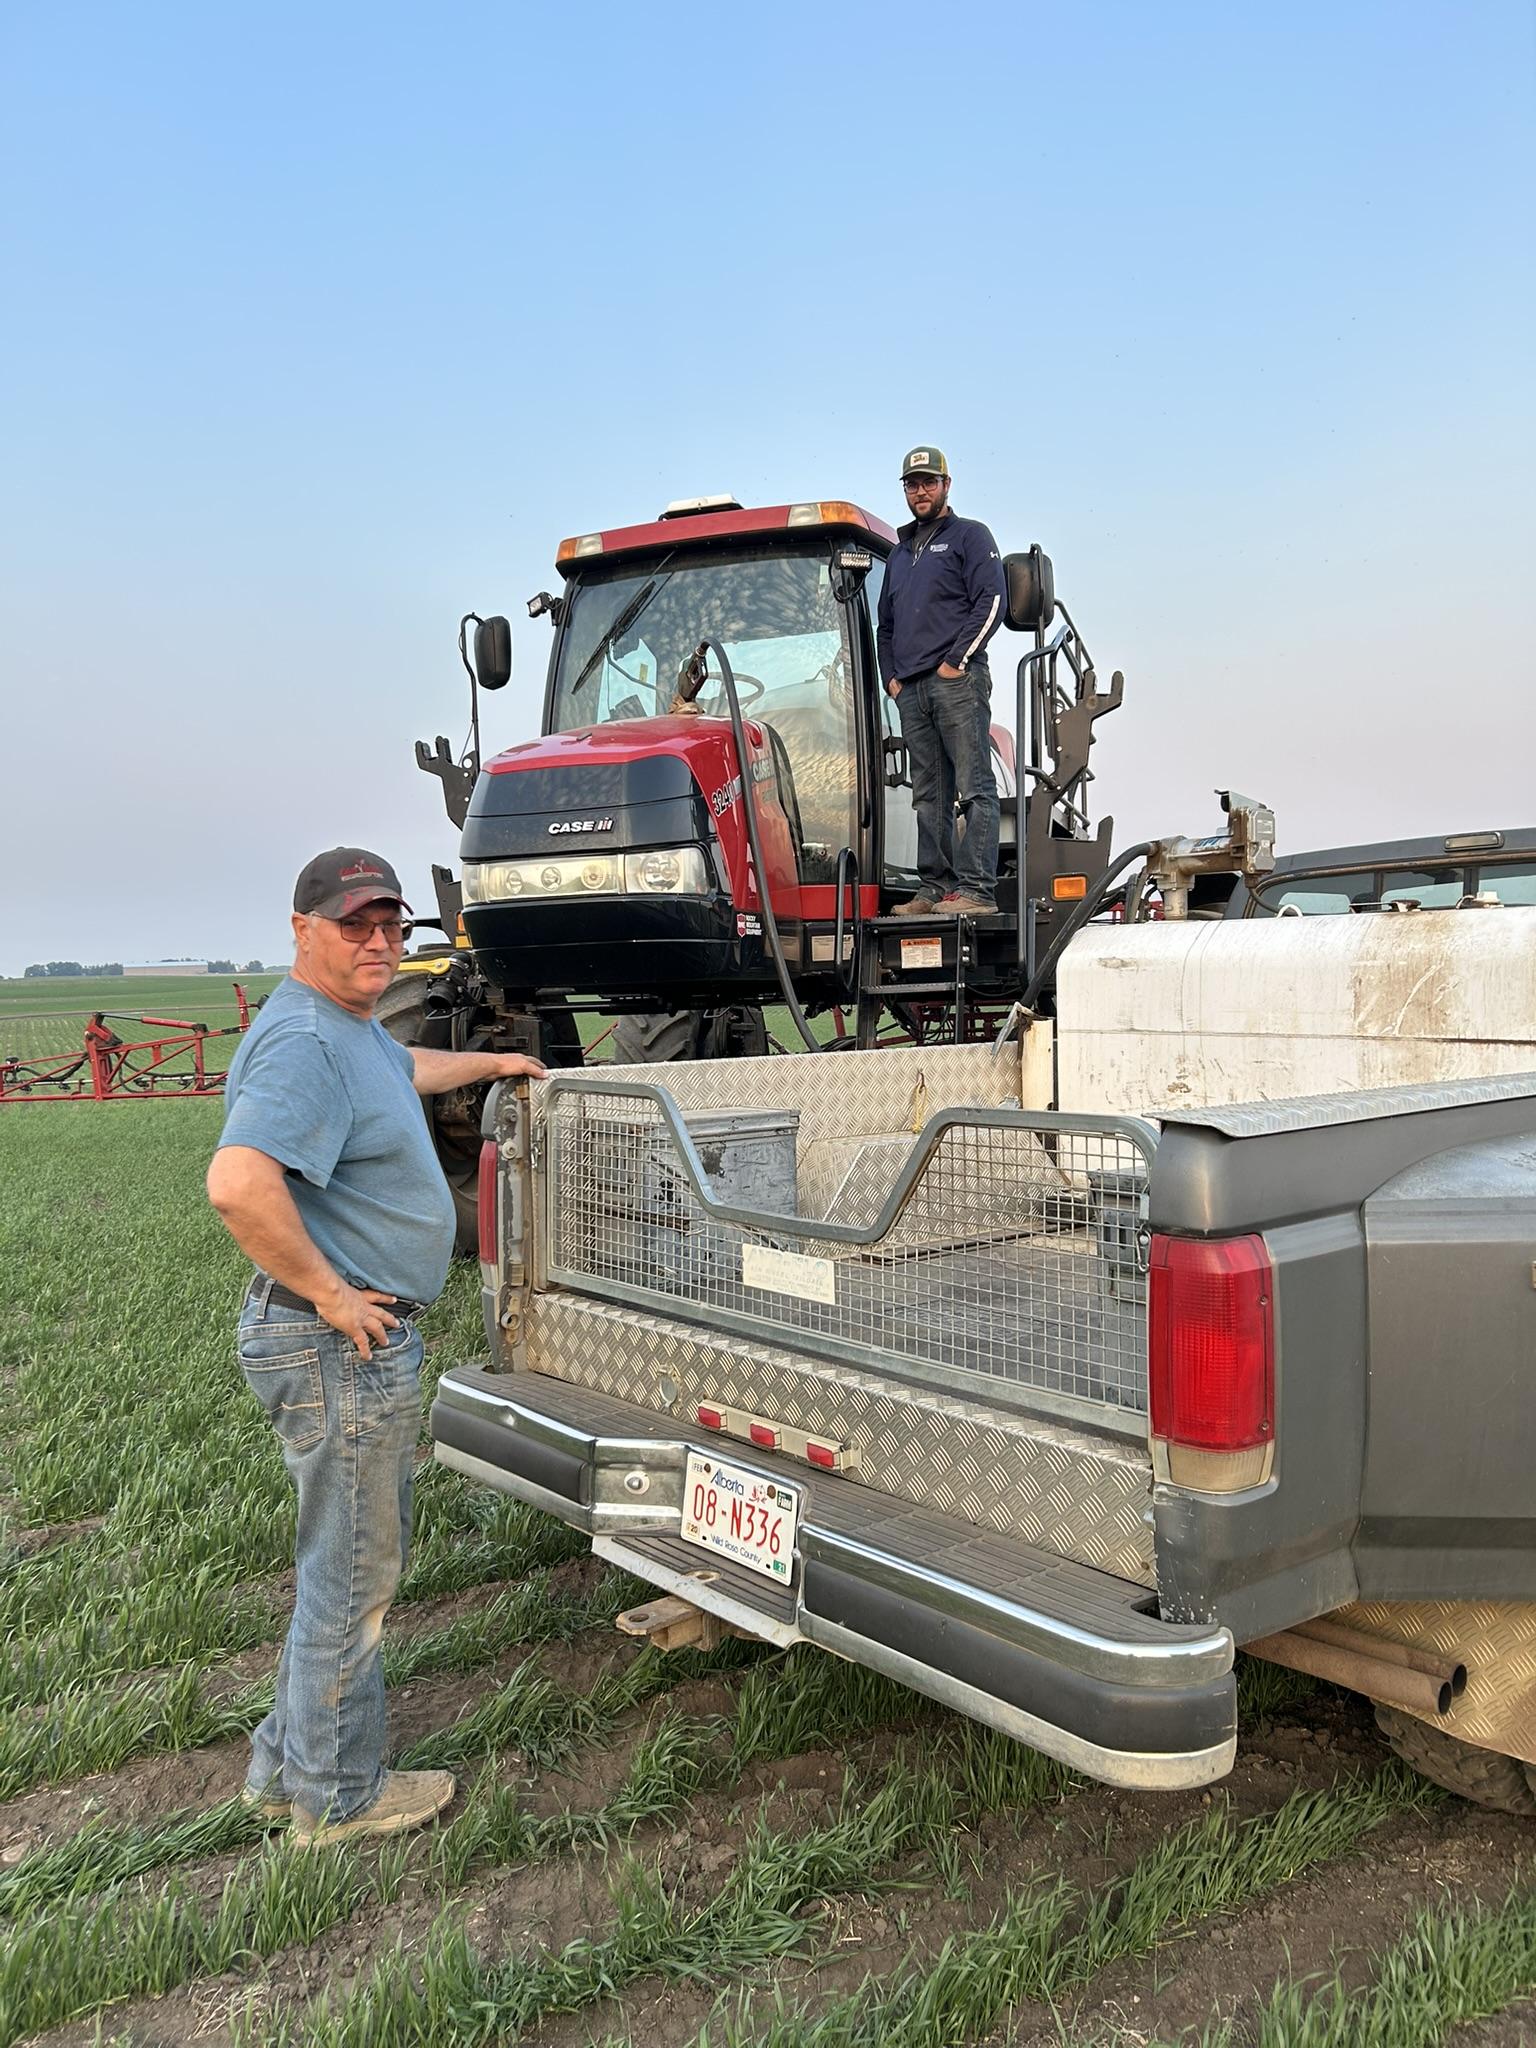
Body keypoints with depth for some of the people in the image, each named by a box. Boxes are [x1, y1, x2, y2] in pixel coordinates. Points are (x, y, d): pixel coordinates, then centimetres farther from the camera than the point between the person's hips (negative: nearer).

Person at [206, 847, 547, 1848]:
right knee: (353, 1572, 5)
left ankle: (290, 1763, 37)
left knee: (351, 1559, 22)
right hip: (342, 1346, -11)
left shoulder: (354, 1029, 12)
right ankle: (338, 1796, 23)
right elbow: (239, 1184, -37)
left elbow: (406, 1070, 37)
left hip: (367, 1338, 11)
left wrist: (492, 1062, 46)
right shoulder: (305, 1038, -22)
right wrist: (329, 1294, -26)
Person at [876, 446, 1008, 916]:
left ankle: (977, 889, -14)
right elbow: (885, 623, 28)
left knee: (974, 788, -10)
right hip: (911, 690, 7)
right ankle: (934, 888, 9)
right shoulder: (899, 552, 26)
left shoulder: (970, 536, 6)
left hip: (957, 682, -7)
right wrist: (891, 675, 13)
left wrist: (957, 660, -12)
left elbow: (991, 602, -6)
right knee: (929, 796, 6)